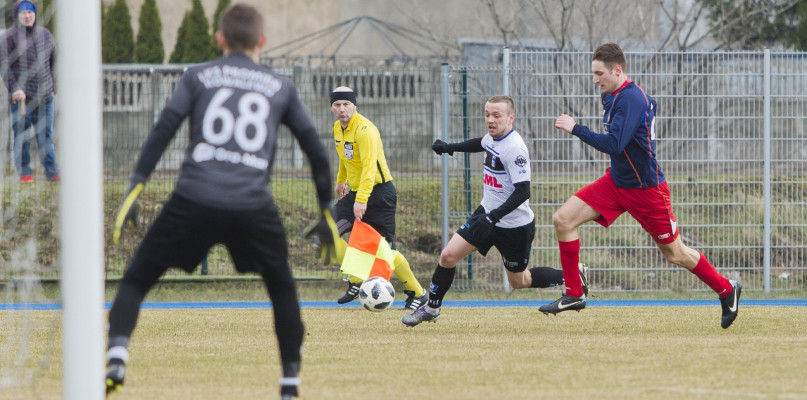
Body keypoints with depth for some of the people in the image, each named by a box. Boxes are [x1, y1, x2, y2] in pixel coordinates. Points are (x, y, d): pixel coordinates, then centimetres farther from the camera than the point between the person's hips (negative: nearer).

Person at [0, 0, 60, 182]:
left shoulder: (45, 34, 13)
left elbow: (53, 62, 22)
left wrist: (54, 87, 17)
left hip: (44, 96, 4)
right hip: (21, 97, -4)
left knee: (46, 136, 5)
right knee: (22, 137, -1)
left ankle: (52, 172, 7)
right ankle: (24, 173, 5)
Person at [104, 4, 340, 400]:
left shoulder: (198, 77, 13)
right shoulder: (280, 88, 17)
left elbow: (162, 132, 1)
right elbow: (316, 151, 19)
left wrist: (134, 190, -1)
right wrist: (327, 212, 27)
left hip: (193, 203, -1)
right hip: (253, 208, 1)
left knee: (135, 280, 9)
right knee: (282, 289, 24)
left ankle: (117, 353, -16)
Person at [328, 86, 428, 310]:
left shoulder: (364, 130, -22)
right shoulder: (338, 128, 6)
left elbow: (370, 167, -32)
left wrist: (361, 200, -41)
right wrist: (341, 180, 38)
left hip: (378, 193, -8)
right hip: (355, 192, 8)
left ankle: (417, 293, 7)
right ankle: (356, 281, 6)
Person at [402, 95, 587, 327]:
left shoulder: (515, 149, -26)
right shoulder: (493, 137, -1)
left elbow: (522, 192, -30)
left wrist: (493, 217, -37)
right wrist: (450, 148, 31)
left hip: (515, 226, -7)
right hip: (487, 213, 7)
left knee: (519, 282, 10)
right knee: (448, 256, -4)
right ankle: (431, 308, 12)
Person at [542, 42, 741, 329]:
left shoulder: (631, 99, -24)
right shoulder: (614, 97, 4)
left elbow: (613, 145, -32)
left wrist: (576, 129, -26)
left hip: (645, 188, -9)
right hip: (616, 182, 9)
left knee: (674, 254, 5)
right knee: (563, 220, -6)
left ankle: (726, 290, 27)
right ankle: (574, 295, 1)